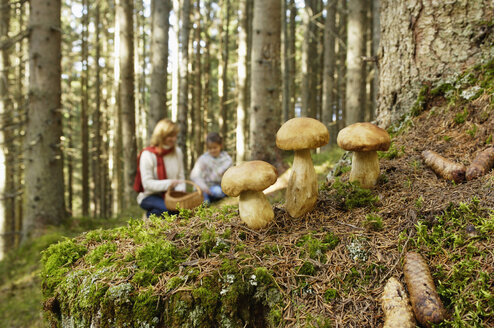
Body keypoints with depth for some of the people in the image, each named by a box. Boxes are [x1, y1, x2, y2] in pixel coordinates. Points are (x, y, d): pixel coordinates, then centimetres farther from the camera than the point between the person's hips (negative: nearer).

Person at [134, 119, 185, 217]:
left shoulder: (177, 152, 6)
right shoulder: (148, 154, -12)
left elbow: (181, 176, 8)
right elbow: (147, 183, -17)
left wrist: (180, 190, -14)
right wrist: (169, 183, -28)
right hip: (150, 196, -5)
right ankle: (152, 215, -2)